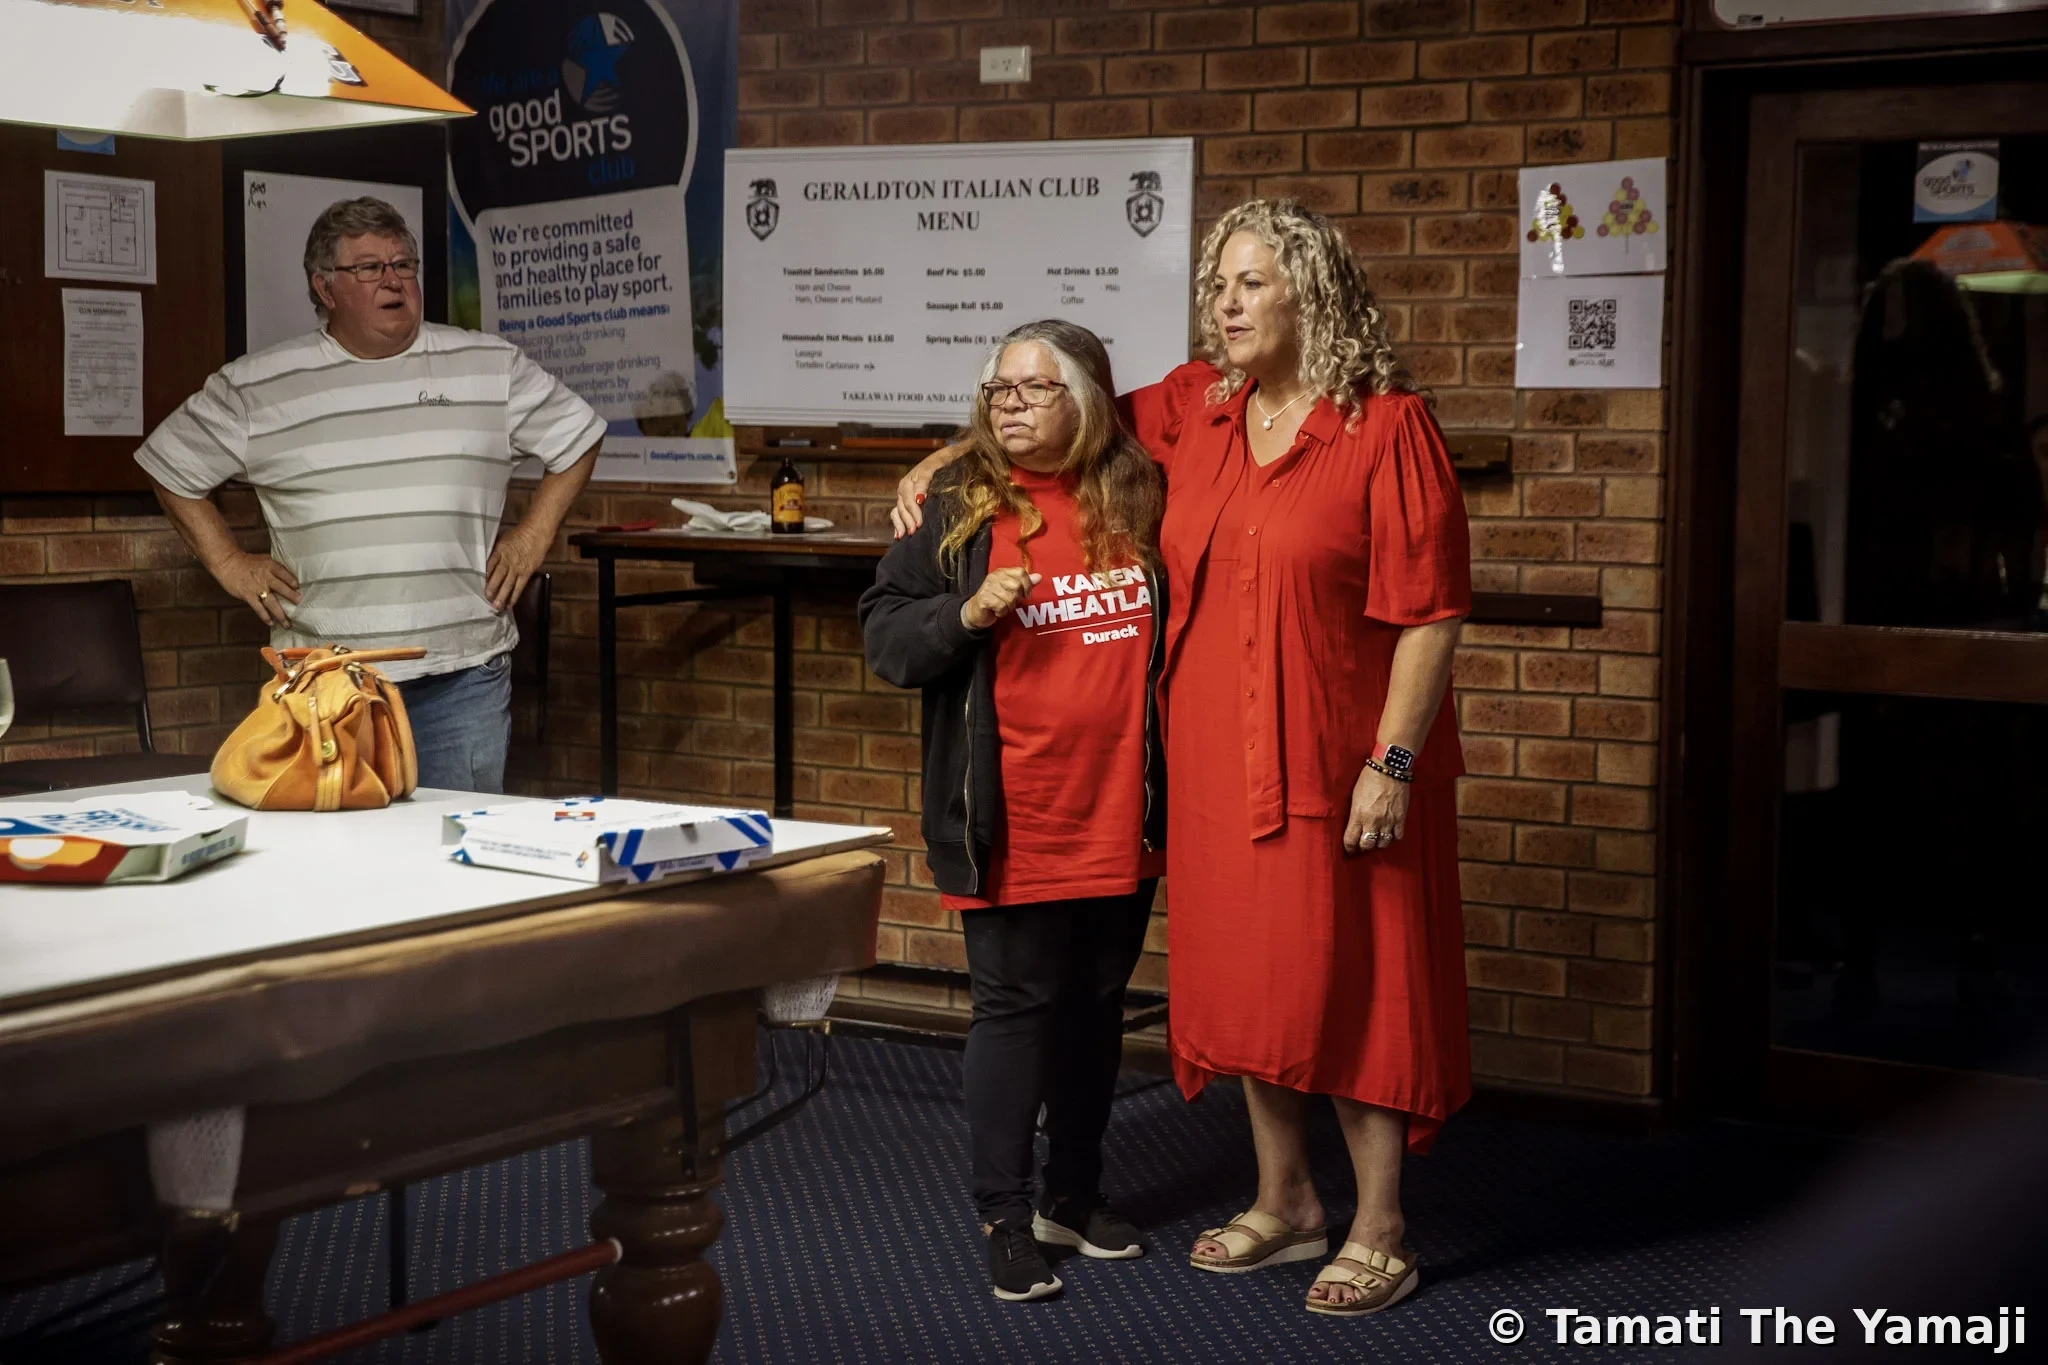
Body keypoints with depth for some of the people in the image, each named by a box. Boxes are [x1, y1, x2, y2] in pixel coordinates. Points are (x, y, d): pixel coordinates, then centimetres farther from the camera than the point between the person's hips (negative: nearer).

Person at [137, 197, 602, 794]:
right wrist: (228, 563, 6)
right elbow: (170, 466, 14)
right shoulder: (255, 387, 5)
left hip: (463, 677, 0)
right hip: (323, 681, 0)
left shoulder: (493, 367, 7)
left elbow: (577, 437, 15)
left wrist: (533, 536, 7)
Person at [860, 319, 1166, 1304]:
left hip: (1122, 814, 3)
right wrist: (966, 613, -20)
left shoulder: (1140, 501, 4)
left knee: (1095, 1006, 15)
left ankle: (1075, 1195, 31)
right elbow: (883, 635, -3)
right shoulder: (958, 508, -2)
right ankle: (1006, 1218, 13)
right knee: (1014, 1010, 3)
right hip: (1013, 825, -3)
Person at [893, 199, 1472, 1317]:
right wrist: (939, 464, 10)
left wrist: (1393, 763, -18)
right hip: (1218, 764, 6)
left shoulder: (1387, 427, -12)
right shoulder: (1191, 411, 6)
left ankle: (1380, 1234, 14)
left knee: (1353, 986, 1)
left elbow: (1429, 611, -14)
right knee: (1247, 981, 14)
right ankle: (1284, 1205, 31)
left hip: (1337, 766, -6)